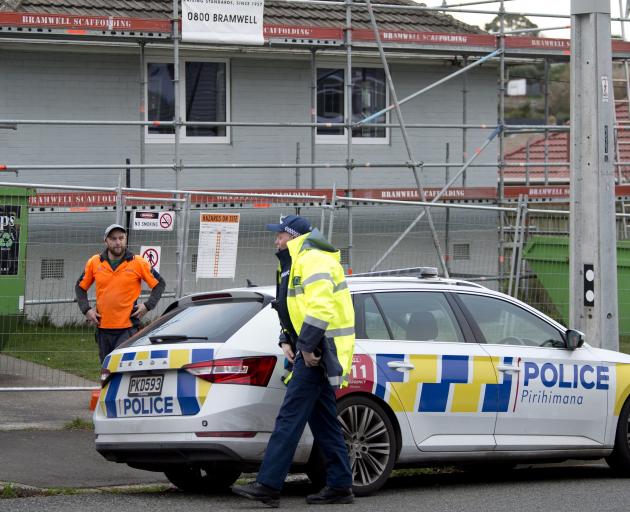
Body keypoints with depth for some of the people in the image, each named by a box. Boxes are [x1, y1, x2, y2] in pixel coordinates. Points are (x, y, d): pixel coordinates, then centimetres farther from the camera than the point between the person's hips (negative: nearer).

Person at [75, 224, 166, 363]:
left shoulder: (139, 263, -3)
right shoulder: (94, 263, 5)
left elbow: (159, 284, 5)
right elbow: (80, 287, 16)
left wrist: (147, 306, -5)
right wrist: (86, 310, 3)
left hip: (128, 327, -4)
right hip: (103, 327, 4)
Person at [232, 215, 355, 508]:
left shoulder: (312, 260, -12)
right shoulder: (295, 263, 23)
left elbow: (320, 308, -24)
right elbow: (293, 311, 27)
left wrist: (307, 346, -23)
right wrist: (287, 340, 10)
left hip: (318, 351, -11)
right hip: (312, 350, 11)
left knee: (290, 418, -13)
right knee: (323, 421, 12)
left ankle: (268, 486, -17)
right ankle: (340, 486, 14)